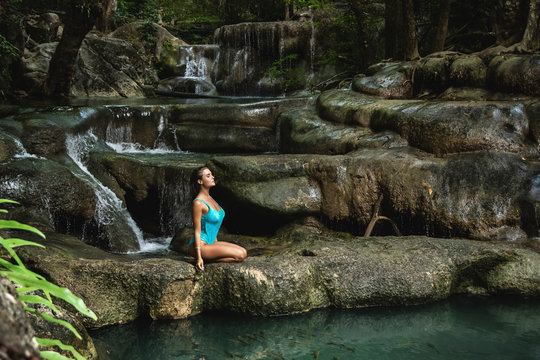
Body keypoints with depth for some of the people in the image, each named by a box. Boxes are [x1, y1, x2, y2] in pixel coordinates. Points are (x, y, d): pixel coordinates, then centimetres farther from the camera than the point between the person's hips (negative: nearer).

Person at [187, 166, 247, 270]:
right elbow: (197, 231, -18)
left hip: (210, 242, 9)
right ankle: (201, 260, -8)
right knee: (240, 255, -16)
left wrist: (216, 244, 23)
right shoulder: (198, 203, -17)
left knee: (243, 252, 2)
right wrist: (199, 257, -21)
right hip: (201, 245, -9)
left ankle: (205, 258, 4)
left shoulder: (209, 198, 12)